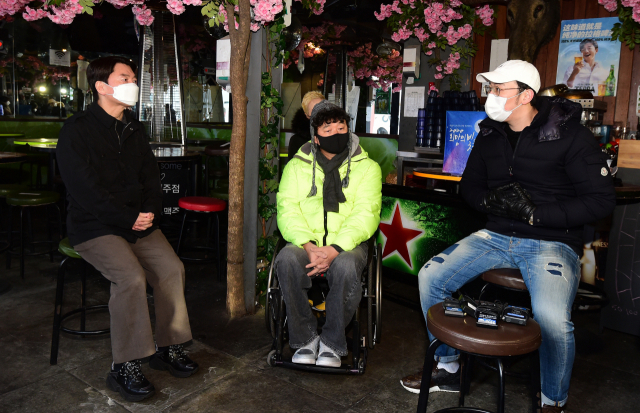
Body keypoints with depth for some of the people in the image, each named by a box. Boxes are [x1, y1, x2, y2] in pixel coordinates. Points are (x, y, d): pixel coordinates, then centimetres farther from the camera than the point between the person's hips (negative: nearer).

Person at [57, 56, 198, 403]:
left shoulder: (133, 128, 14)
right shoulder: (77, 130, -8)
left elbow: (151, 176, 15)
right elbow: (85, 189, -15)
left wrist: (149, 213, -4)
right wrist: (130, 218, -16)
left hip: (138, 222, 6)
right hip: (94, 228, -6)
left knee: (172, 267, -14)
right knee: (131, 277, -28)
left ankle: (168, 347, 3)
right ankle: (124, 367, -13)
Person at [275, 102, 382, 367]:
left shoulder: (367, 167, 8)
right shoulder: (296, 166, 13)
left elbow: (365, 215, -5)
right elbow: (287, 210, 0)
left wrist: (334, 249, -21)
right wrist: (308, 246, -19)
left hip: (346, 244, -1)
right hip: (305, 242, 2)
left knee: (346, 266, -35)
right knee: (286, 259, -32)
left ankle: (332, 343, -12)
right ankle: (305, 338, -13)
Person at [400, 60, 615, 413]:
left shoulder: (569, 134, -10)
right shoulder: (490, 134, 7)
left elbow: (602, 199, -10)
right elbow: (469, 185, 18)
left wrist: (536, 213, -19)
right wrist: (490, 200, -7)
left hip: (551, 243, -5)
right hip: (497, 235, 6)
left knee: (551, 316, -33)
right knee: (430, 276, -9)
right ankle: (447, 368, 12)